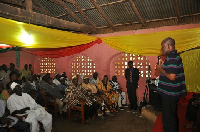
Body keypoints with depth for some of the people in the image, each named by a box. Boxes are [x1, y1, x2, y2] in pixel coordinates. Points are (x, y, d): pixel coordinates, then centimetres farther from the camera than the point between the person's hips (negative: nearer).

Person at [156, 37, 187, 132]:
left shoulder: (172, 58, -21)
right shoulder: (175, 56, 13)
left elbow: (172, 77, -28)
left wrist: (161, 69, -15)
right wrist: (162, 68, 10)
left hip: (169, 93, -11)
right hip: (173, 93, 11)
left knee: (168, 118, 2)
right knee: (173, 117, 24)